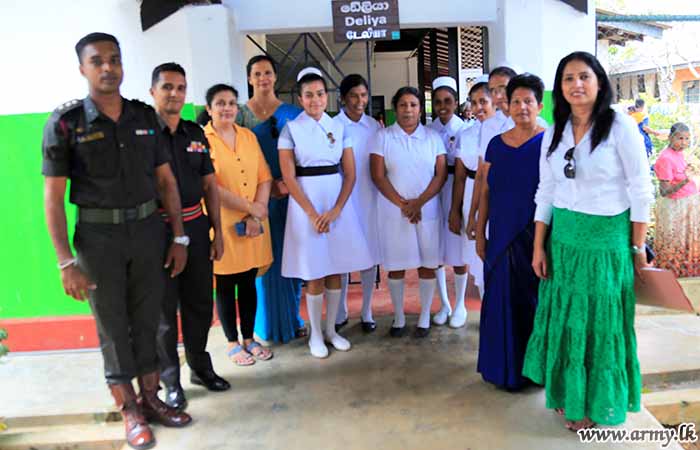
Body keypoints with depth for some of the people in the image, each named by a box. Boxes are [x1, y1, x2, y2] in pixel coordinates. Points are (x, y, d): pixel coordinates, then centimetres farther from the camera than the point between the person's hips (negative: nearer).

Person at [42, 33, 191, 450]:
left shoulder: (145, 116, 4)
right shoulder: (65, 122, -6)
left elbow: (166, 180, 7)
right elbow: (53, 197, -6)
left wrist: (179, 237, 3)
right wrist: (66, 262, -12)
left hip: (148, 229, 3)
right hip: (98, 235, -2)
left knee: (147, 320, 12)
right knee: (113, 326, 8)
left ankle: (151, 398, 29)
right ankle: (130, 411, 23)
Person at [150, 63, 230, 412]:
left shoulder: (196, 134, 11)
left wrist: (217, 231, 10)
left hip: (196, 228, 5)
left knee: (199, 303, 13)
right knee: (164, 309, 7)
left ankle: (200, 366, 31)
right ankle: (170, 380, 21)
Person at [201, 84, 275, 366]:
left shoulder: (248, 136, 9)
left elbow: (264, 178, 4)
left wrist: (255, 216, -9)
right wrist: (251, 207, -13)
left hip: (253, 223, 4)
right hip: (222, 223, -4)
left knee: (249, 282, 13)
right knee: (225, 285, 8)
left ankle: (249, 338, 27)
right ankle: (232, 343, 23)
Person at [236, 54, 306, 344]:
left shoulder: (292, 113, 6)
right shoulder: (241, 113, 3)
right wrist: (269, 184, -10)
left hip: (290, 193, 1)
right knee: (266, 259, 3)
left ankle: (293, 318, 22)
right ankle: (270, 323, 17)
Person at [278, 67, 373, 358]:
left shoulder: (339, 127, 6)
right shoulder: (291, 129, -2)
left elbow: (350, 173, 3)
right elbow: (288, 177, -7)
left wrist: (336, 210, -10)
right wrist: (312, 214, -12)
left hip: (338, 201, 3)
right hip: (306, 202, -3)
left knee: (336, 270, 9)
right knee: (314, 273, 3)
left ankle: (331, 329, 25)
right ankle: (315, 334, 19)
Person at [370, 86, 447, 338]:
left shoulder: (433, 137, 7)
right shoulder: (383, 137, 2)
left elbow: (441, 174, 0)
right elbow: (378, 176, -4)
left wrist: (419, 202, -13)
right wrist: (402, 204, -12)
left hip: (427, 210, 1)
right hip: (393, 211, -1)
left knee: (427, 265, 5)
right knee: (396, 265, 5)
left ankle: (424, 317, 19)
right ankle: (398, 318, 20)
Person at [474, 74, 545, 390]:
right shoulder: (496, 144, 9)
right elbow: (485, 192, 11)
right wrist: (480, 233, 8)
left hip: (538, 237, -4)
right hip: (502, 237, 4)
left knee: (535, 301, 5)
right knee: (501, 301, 10)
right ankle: (505, 368, 26)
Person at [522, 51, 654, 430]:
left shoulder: (620, 126, -10)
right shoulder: (555, 132, 4)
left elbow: (640, 192, -8)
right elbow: (545, 193, 6)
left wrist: (638, 249, -6)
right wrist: (539, 246, 3)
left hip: (607, 238, -4)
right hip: (563, 237, 4)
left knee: (601, 322, 8)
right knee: (564, 318, 13)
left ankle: (597, 403, 28)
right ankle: (567, 392, 34)